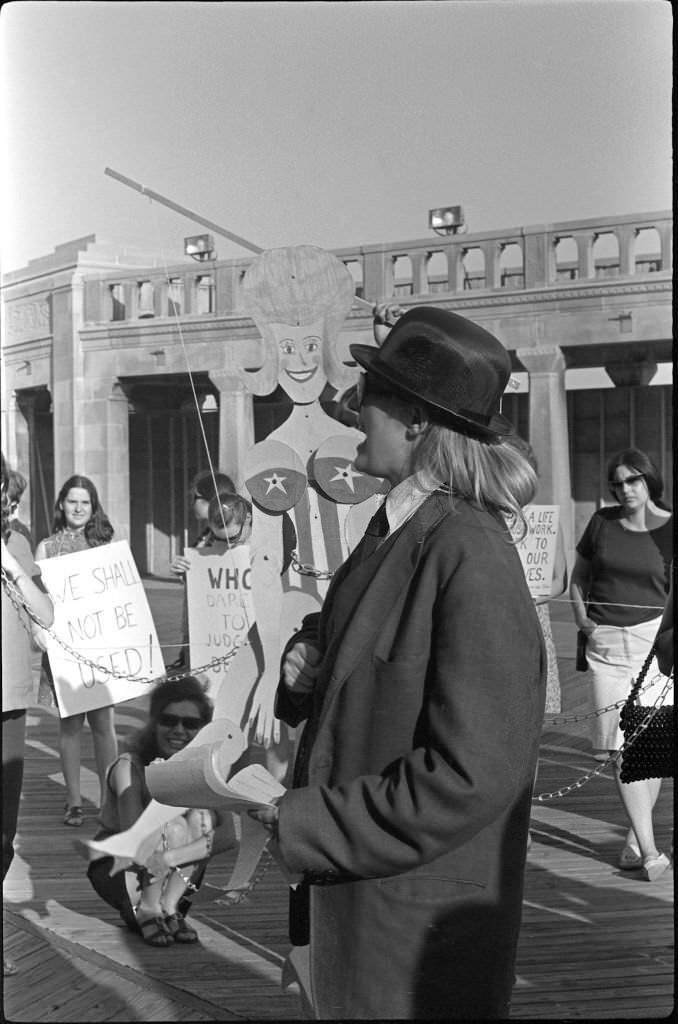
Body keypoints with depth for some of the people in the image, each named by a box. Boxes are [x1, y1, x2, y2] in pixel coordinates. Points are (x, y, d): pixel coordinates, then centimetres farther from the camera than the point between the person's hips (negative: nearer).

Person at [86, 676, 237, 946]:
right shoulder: (130, 767, -25)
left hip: (174, 875, 4)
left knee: (201, 817, -24)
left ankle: (169, 907, -9)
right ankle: (145, 912, -9)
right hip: (116, 869, -4)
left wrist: (168, 857, -40)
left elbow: (229, 834, -26)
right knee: (171, 825, -31)